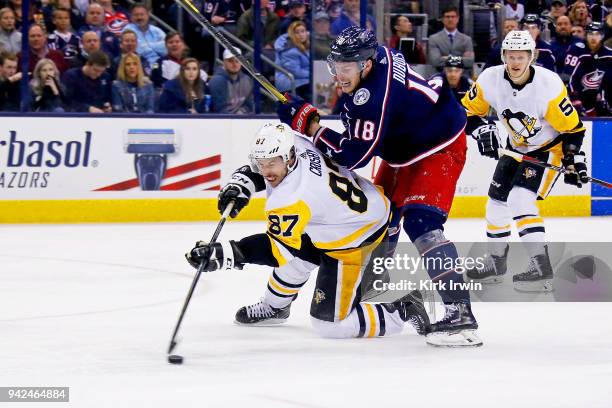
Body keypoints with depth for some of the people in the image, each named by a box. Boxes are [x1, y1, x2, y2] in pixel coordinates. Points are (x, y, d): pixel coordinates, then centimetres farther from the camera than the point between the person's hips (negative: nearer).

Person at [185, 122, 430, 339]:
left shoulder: (291, 199, -33)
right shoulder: (295, 145, -10)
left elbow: (276, 250, -31)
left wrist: (224, 254, -38)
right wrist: (239, 186, -7)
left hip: (357, 241, -10)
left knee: (330, 324, -6)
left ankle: (402, 312, 3)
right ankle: (275, 308, 46)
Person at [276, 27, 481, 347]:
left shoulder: (376, 96, -35)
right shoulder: (373, 55, -8)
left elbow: (353, 156, -31)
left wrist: (308, 124, -27)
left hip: (440, 147, -11)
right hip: (402, 147, 11)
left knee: (419, 221, -25)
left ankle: (460, 313, -32)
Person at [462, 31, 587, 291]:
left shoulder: (549, 85, -28)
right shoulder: (490, 80, -16)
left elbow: (572, 128, -18)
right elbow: (468, 111, 0)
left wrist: (573, 161, -18)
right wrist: (482, 131, -16)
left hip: (549, 148, -6)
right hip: (516, 148, 6)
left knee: (520, 200, -24)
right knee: (497, 203, 10)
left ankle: (541, 268, -24)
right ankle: (496, 263, 31)